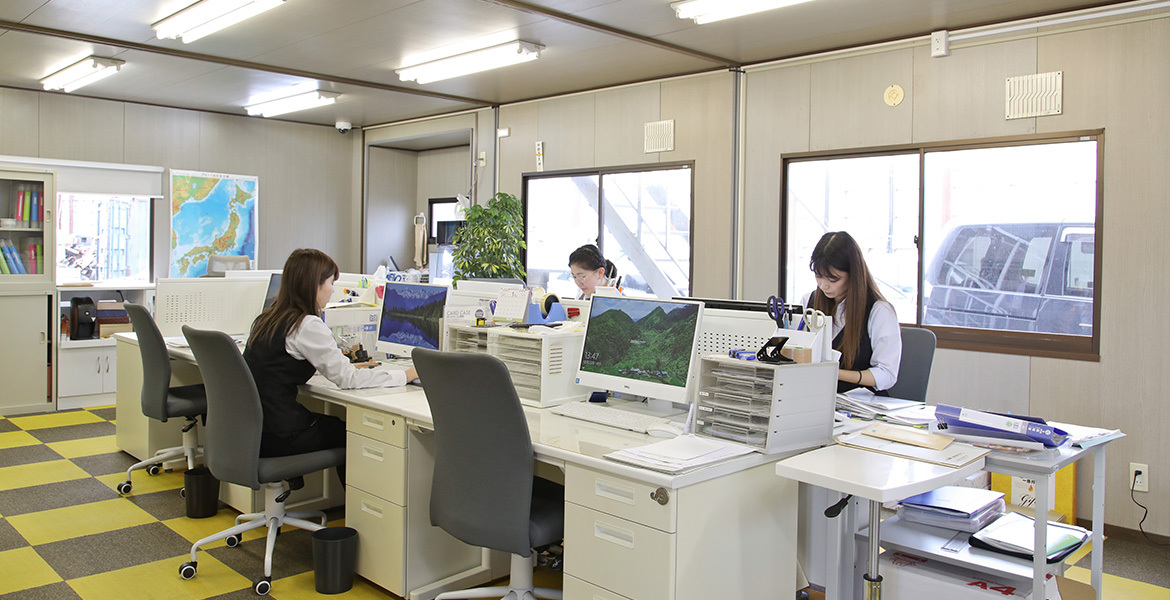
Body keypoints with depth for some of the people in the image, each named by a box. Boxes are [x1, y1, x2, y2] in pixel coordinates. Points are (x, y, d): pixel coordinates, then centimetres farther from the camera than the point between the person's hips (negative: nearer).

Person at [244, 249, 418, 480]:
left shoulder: (267, 319, 8)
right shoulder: (308, 326, -18)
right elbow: (348, 379, -17)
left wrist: (345, 365, 20)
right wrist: (406, 375, -8)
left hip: (252, 429, 8)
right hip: (277, 437, -8)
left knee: (338, 424, 24)